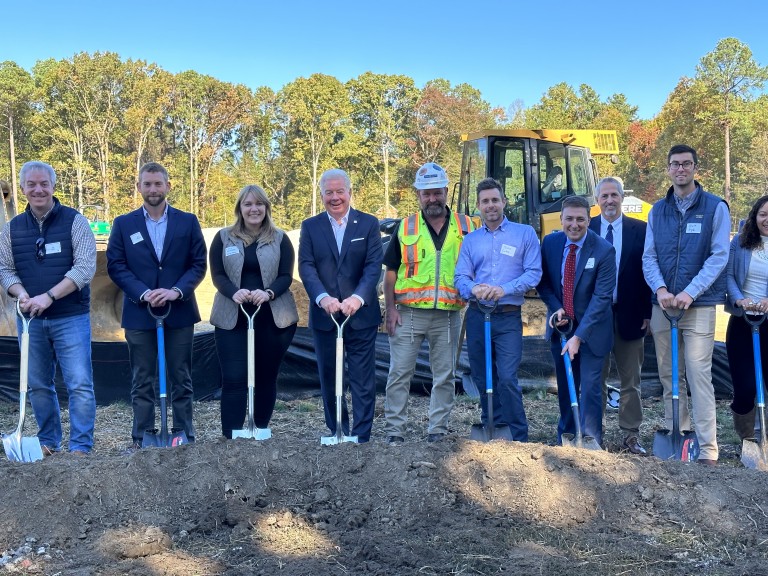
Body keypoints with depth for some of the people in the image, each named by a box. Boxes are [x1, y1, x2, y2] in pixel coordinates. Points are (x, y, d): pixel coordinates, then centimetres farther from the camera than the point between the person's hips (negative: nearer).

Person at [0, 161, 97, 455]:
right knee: (38, 385, 12)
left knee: (80, 384, -6)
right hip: (30, 319, 4)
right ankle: (48, 441, 27)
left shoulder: (74, 221, -5)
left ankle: (81, 447, 3)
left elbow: (85, 267, -12)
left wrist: (49, 296, -19)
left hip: (70, 318, -4)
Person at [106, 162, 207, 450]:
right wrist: (143, 294, -13)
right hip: (138, 314, 0)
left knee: (181, 379, 7)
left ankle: (185, 436, 14)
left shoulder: (188, 221, 5)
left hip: (179, 311, 0)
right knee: (142, 381, 5)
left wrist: (176, 291, -14)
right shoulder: (123, 224, 5)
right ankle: (141, 439, 11)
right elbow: (115, 266, 0)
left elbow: (198, 264, 2)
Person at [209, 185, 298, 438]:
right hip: (232, 318, 0)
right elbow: (217, 275, 1)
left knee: (267, 377, 8)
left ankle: (262, 431, 21)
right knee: (234, 378, -5)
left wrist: (268, 293, -20)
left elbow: (286, 276, -1)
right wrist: (233, 292, -19)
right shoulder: (223, 237, 7)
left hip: (273, 318, 1)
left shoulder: (280, 239, 6)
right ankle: (231, 437, -2)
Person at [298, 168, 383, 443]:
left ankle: (361, 437, 7)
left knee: (363, 379, 0)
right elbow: (306, 266, -5)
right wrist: (322, 297, -23)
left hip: (361, 314, -2)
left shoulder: (369, 224, 2)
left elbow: (374, 266, -8)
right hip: (324, 315, 2)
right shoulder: (310, 227, 6)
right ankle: (337, 433, 23)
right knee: (329, 378, 11)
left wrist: (358, 297, -24)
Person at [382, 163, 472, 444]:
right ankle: (394, 431, 9)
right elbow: (391, 271, 4)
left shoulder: (465, 227, 6)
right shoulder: (405, 228, 4)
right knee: (399, 373, 1)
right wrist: (390, 309, -4)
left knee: (445, 376, 7)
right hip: (408, 313, -1)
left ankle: (437, 431, 18)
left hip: (448, 315, 1)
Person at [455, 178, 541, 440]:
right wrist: (473, 289, -18)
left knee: (507, 379, -13)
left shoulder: (524, 233, 4)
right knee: (483, 379, 10)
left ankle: (519, 439, -3)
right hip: (477, 317, 4)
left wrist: (505, 289, -19)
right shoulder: (471, 239, 13)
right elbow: (461, 276, 5)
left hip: (508, 318, -4)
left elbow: (534, 273, -5)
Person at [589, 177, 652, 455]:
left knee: (630, 380, 8)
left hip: (630, 315, 0)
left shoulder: (640, 230, 1)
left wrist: (647, 313, -4)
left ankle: (631, 435, 17)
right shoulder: (586, 229, 1)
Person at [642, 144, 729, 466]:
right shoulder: (658, 210, 12)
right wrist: (660, 289, -12)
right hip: (663, 305, 4)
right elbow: (649, 256, 6)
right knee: (669, 376, 8)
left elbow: (719, 256, -6)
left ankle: (708, 449, -8)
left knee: (699, 375, -10)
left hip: (699, 305, -4)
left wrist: (689, 293, -17)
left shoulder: (715, 207, 1)